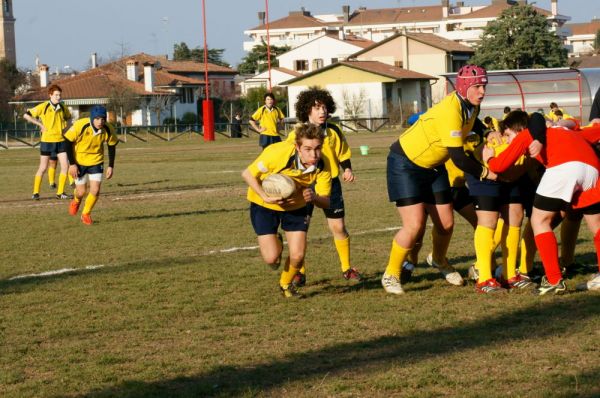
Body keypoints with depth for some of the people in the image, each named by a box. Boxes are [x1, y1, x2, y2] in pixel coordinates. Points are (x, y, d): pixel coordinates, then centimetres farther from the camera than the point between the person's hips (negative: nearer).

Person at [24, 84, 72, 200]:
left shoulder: (63, 108, 4)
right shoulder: (43, 107, -10)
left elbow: (68, 118, 25)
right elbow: (26, 115, -8)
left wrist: (66, 128, 7)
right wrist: (41, 125, -10)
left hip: (60, 140, 4)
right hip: (47, 141, -4)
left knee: (65, 166, -4)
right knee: (43, 168, 1)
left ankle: (60, 192, 6)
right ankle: (35, 192, 13)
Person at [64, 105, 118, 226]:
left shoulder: (108, 130, -19)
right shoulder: (80, 126, -28)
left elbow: (112, 146, 0)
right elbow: (68, 142, -16)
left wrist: (111, 166, -2)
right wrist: (72, 164, -16)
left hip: (96, 161, 2)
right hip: (79, 161, -2)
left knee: (95, 191, -9)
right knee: (81, 191, 2)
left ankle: (86, 214, 18)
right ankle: (76, 201, 41)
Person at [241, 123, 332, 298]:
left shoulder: (322, 166, -24)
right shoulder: (278, 154, -35)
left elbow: (326, 202, -17)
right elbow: (247, 174, -20)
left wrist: (314, 197, -40)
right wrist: (265, 197, -32)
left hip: (297, 206, 3)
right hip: (264, 205, -3)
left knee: (297, 255, -6)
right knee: (271, 258, -12)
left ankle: (286, 284, 27)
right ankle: (276, 245, 26)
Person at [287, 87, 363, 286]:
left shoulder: (334, 132, -2)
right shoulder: (297, 135, -9)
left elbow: (343, 154, 10)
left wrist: (347, 169, -8)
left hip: (330, 183, 2)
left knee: (338, 227, 3)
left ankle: (347, 268, 18)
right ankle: (299, 272, 10)